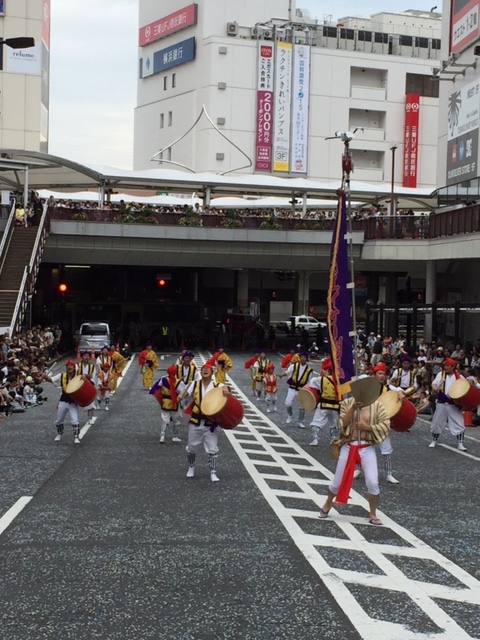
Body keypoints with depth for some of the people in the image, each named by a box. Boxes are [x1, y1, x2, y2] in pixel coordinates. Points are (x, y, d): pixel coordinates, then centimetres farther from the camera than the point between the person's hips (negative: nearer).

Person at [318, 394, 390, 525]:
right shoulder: (347, 403, 0)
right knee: (338, 481, 10)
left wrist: (367, 427, -20)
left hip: (367, 448, -1)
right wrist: (353, 409, -20)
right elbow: (341, 425, -9)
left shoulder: (376, 405, -2)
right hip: (348, 447, 1)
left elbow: (386, 425, -8)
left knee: (372, 482, -12)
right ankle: (328, 504, 39)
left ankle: (372, 514, 9)